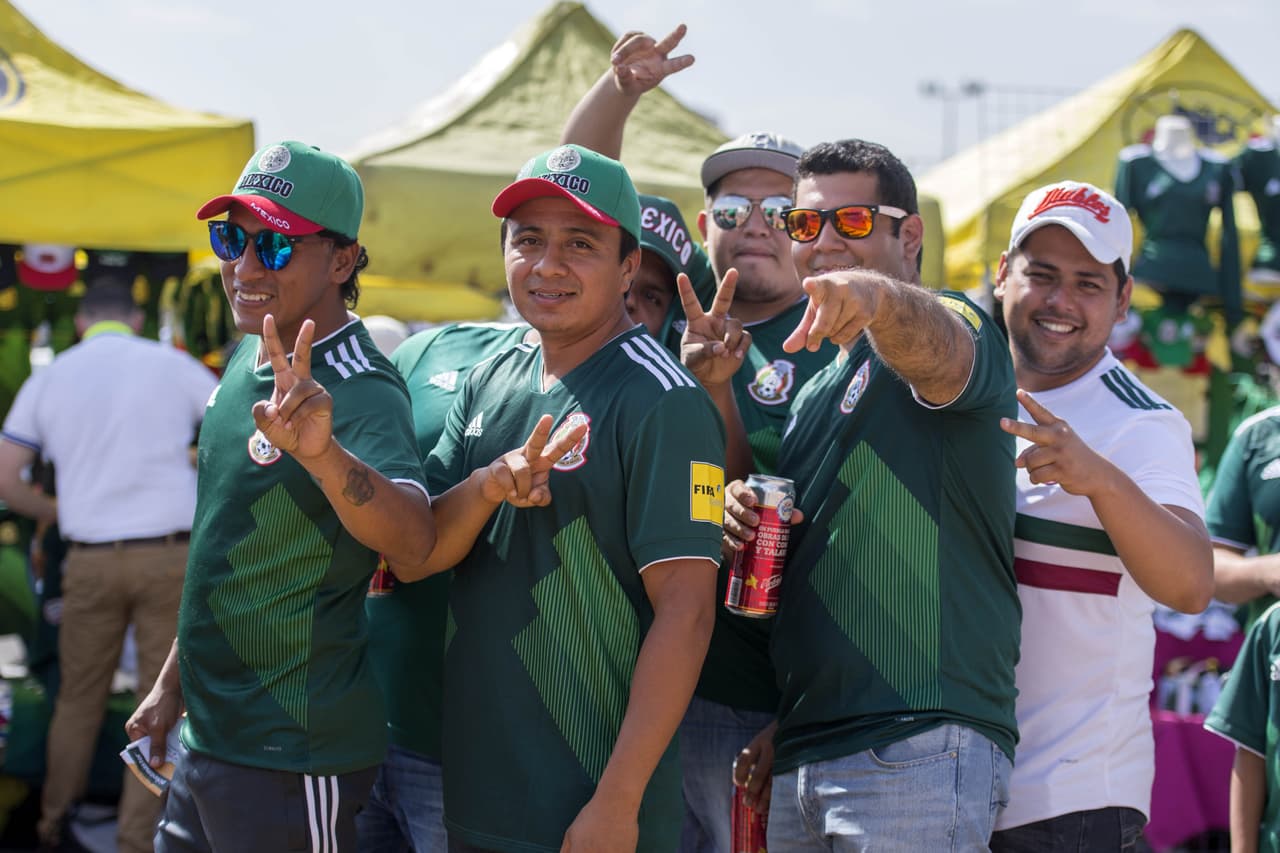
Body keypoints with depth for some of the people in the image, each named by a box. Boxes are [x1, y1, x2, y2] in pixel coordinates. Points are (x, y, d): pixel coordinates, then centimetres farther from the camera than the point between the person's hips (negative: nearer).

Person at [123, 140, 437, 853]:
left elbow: (413, 542, -39)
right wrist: (174, 683, 22)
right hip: (209, 736, 8)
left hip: (294, 760, -8)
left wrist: (321, 452, -56)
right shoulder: (250, 358, 7)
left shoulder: (360, 393, -19)